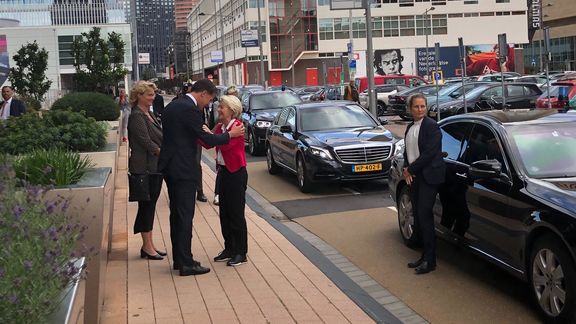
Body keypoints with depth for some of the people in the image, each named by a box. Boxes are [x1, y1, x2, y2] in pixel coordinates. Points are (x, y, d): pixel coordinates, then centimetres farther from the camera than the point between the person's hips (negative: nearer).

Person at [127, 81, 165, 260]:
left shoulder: (149, 114, 16)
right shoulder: (137, 116, -13)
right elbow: (146, 142, -19)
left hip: (155, 166, 9)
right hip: (145, 167, -9)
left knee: (149, 205, 12)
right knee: (146, 205, -3)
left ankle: (149, 245, 19)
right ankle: (147, 246, 4)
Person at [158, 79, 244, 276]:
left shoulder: (172, 106, 12)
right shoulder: (190, 109, -17)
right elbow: (207, 140, -16)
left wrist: (201, 134, 18)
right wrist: (230, 134, -3)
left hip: (169, 167, 10)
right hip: (183, 170, -10)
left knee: (176, 213, 15)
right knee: (185, 215, -5)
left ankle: (178, 258, 23)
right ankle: (186, 264, 0)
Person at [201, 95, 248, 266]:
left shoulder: (238, 125, -13)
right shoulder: (220, 127, 11)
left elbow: (226, 144, -25)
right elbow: (208, 145, 3)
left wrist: (209, 134, -29)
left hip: (236, 173, -8)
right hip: (223, 171, 8)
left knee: (236, 213, -3)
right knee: (224, 213, 12)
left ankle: (241, 252, 5)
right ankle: (229, 249, 22)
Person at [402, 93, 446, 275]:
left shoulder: (431, 126, -10)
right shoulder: (410, 127, 14)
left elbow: (429, 153, -17)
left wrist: (410, 169, -11)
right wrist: (406, 170, 1)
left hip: (428, 176, -8)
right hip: (414, 177, 8)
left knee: (424, 215, -9)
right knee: (418, 217, 9)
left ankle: (430, 260, -3)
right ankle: (425, 256, 17)